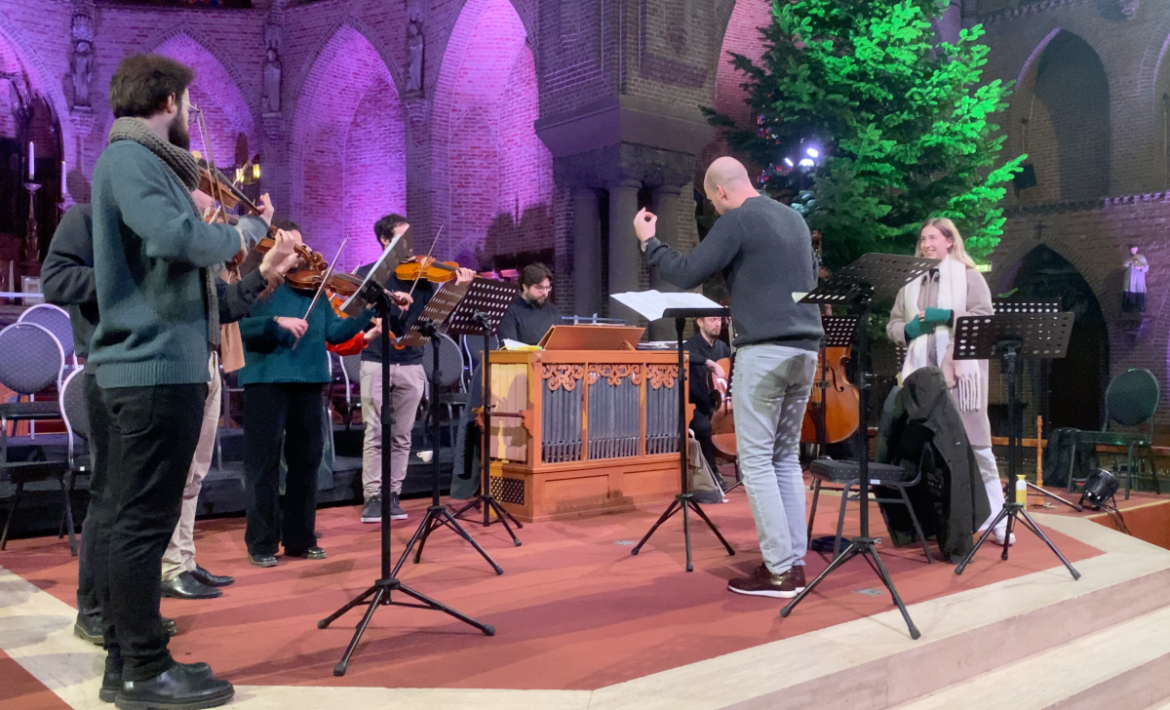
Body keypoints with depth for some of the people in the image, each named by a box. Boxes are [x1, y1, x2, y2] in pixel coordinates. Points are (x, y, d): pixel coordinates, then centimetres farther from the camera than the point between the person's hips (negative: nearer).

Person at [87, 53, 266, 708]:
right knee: (143, 520, -5)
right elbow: (174, 236, -26)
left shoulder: (137, 158, 21)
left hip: (145, 362, 10)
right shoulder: (130, 155, -10)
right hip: (156, 363, -10)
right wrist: (245, 231, -10)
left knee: (126, 518, 12)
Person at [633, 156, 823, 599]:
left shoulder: (737, 220, -6)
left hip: (765, 351, -8)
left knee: (756, 460, -3)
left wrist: (648, 241, 5)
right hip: (805, 348, 8)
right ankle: (795, 561, 14)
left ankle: (780, 570, -3)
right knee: (786, 457, 13)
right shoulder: (794, 218, 18)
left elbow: (688, 275, -8)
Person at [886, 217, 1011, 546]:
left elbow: (985, 317, -4)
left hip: (960, 370, -4)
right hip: (921, 373, 4)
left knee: (975, 443, -3)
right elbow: (892, 325, 15)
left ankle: (995, 519, 3)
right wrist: (909, 330, -6)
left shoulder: (969, 276, 6)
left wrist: (947, 316, -15)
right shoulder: (911, 282, 17)